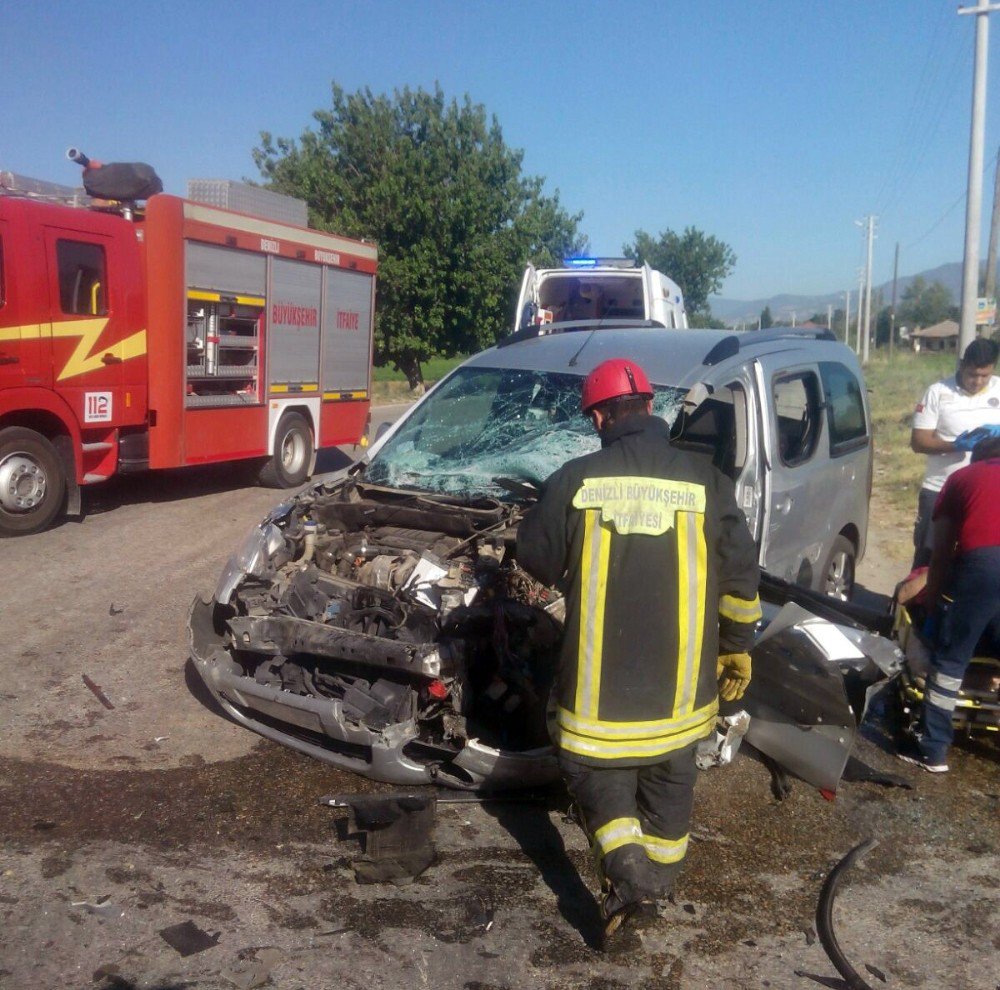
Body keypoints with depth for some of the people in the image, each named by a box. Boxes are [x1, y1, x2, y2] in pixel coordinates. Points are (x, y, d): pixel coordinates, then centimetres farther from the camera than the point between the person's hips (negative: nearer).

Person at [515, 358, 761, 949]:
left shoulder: (576, 480, -6)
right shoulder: (705, 481, -4)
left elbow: (536, 557, 3)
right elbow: (741, 574, -1)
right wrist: (738, 646, 11)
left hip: (600, 673, -2)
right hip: (679, 678, 2)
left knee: (596, 767, 15)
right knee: (669, 778, 20)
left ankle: (627, 872, -1)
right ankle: (656, 885, 31)